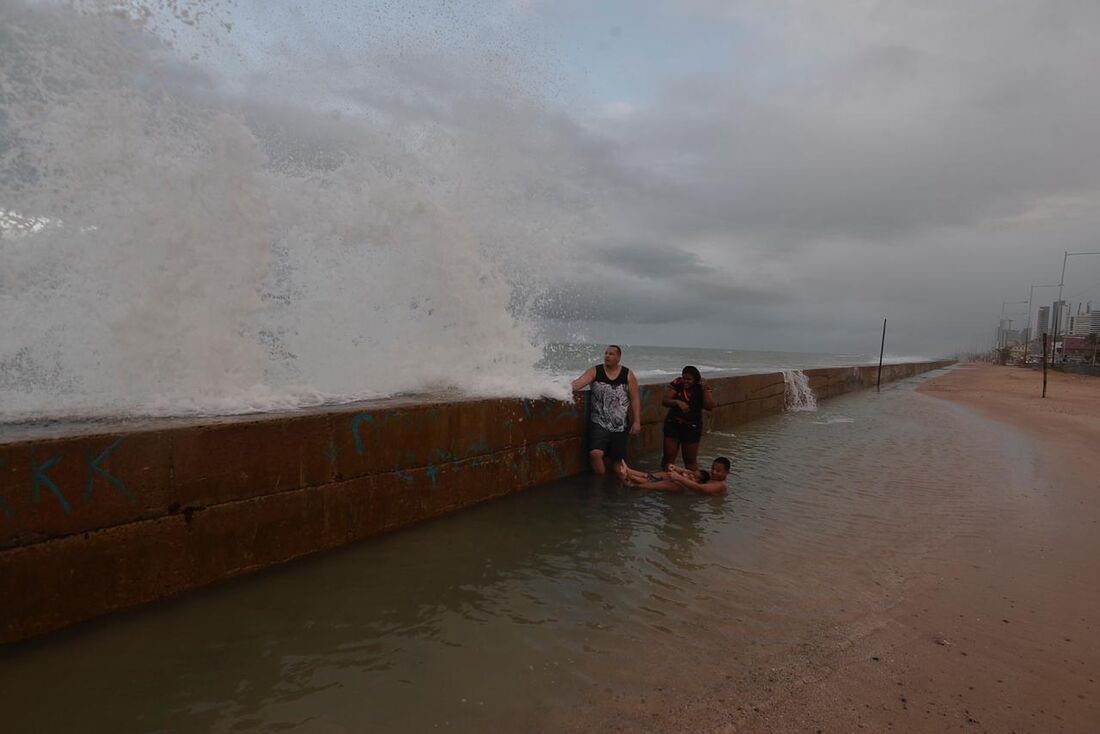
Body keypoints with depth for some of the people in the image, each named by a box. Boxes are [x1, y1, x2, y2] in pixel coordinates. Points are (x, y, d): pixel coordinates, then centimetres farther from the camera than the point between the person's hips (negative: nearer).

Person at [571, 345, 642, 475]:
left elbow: (635, 399, 2)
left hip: (619, 425, 1)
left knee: (617, 458, 9)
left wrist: (637, 422, -3)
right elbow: (579, 382, -16)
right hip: (599, 423, -1)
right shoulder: (595, 371, -1)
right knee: (595, 453, -19)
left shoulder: (628, 375, 2)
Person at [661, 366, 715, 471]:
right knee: (668, 456, 3)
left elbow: (709, 407, -16)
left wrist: (705, 390, -25)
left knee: (690, 460, 6)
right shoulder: (677, 384, -8)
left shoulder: (702, 387, -7)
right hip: (673, 424, 1)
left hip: (692, 427, 0)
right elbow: (664, 401, -11)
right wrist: (677, 402, -29)